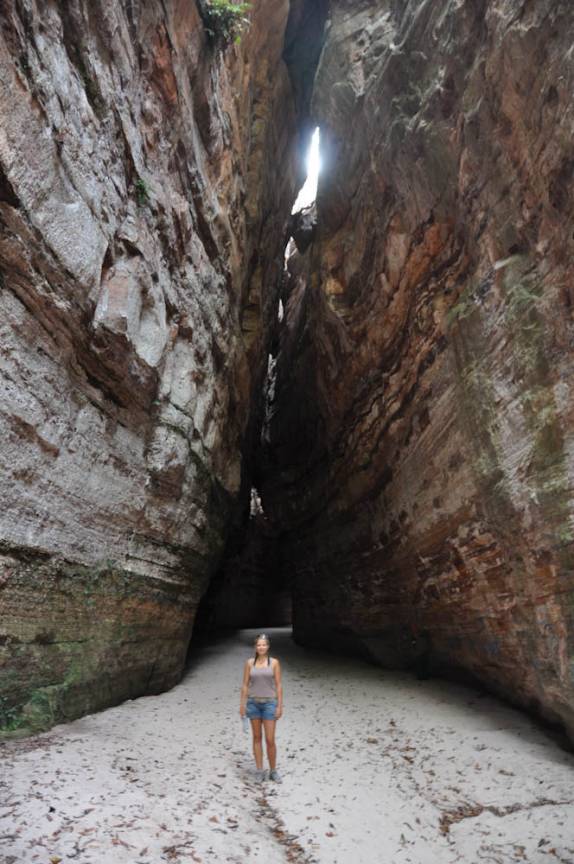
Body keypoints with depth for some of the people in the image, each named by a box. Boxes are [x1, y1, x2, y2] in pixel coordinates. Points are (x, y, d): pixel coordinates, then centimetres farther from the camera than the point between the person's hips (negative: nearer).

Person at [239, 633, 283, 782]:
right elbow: (245, 684, 2)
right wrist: (242, 704, 0)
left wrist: (280, 706, -7)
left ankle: (273, 771, 20)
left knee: (270, 740, 0)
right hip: (253, 703, 2)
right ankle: (259, 770, 22)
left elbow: (278, 685, -5)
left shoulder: (274, 662, -6)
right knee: (257, 737, 10)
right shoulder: (249, 663, -2)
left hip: (269, 703, -1)